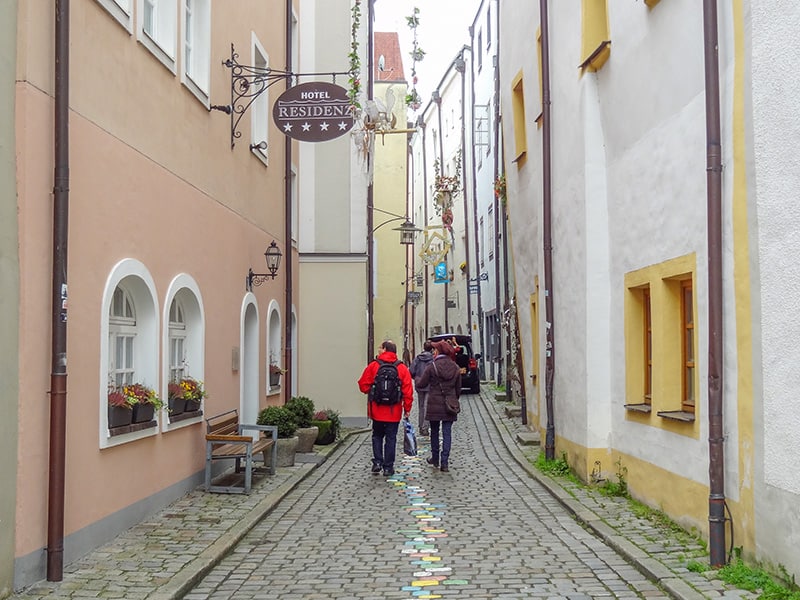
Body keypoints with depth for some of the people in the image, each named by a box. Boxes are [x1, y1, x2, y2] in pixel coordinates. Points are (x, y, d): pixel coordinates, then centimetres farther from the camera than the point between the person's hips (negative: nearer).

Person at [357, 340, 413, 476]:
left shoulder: (373, 366, -6)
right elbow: (408, 390, -5)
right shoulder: (402, 368, -3)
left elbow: (363, 385, -4)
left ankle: (377, 462, 6)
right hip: (394, 411, 0)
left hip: (377, 410, 0)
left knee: (377, 436, 16)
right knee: (391, 438, 8)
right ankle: (388, 467, 10)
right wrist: (407, 408, 3)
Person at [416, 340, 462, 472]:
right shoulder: (455, 368, 3)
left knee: (434, 432, 14)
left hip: (434, 404, -2)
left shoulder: (432, 366, -10)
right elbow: (458, 388, 9)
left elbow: (422, 383, -4)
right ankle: (444, 462, 0)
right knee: (447, 433, 4)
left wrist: (417, 378, 18)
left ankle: (435, 459, 23)